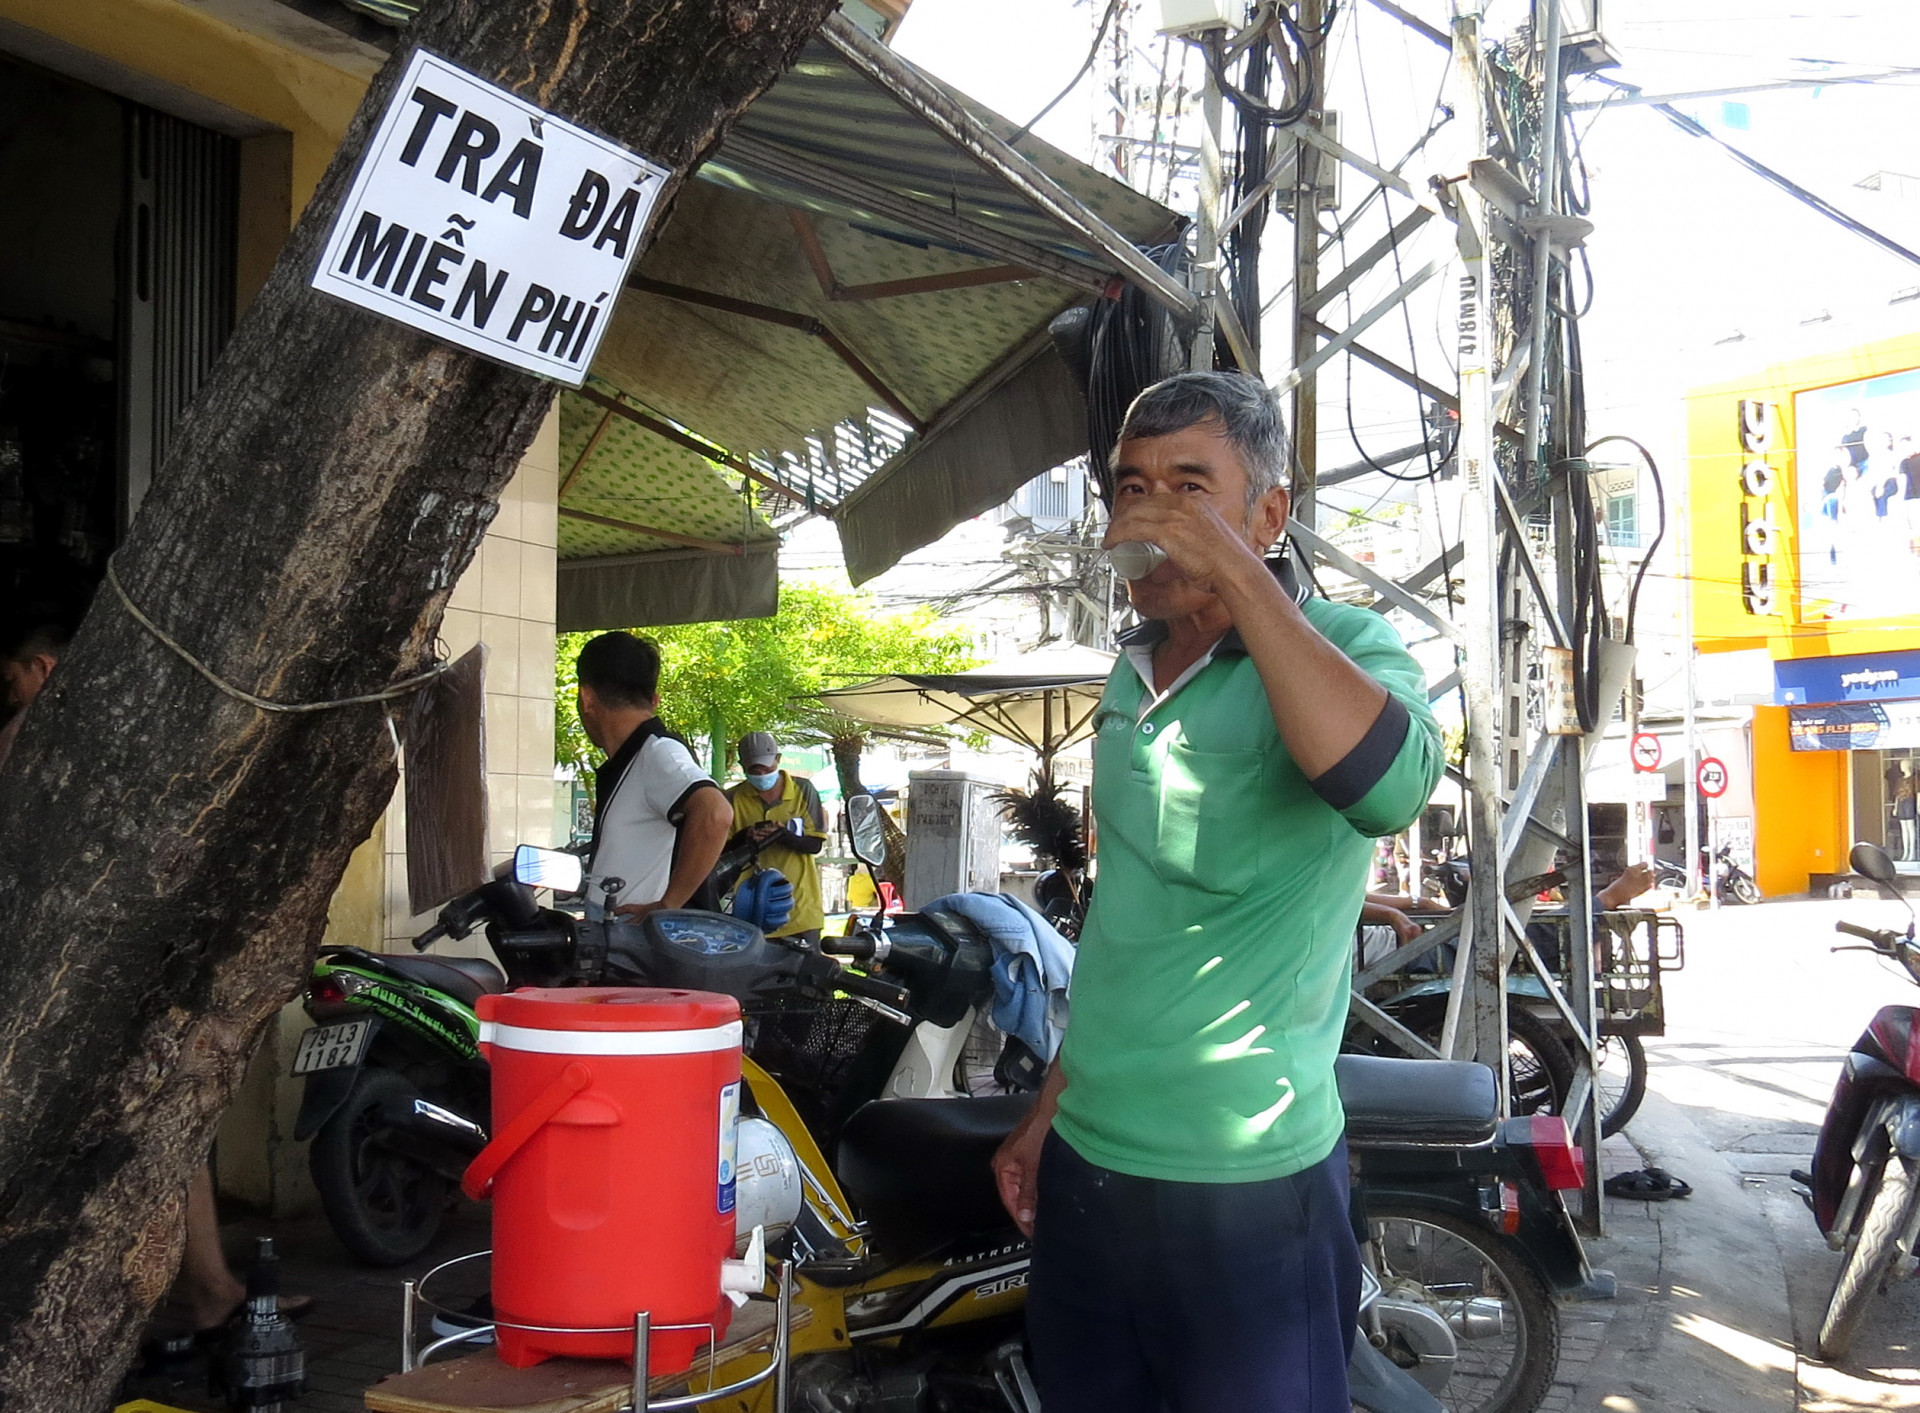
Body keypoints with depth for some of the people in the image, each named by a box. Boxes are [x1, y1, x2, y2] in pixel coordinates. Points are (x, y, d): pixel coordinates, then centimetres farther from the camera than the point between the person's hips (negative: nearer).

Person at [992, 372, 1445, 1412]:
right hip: (1084, 1162, 7)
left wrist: (1233, 569, -29)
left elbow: (1386, 783, -34)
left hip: (1244, 1184, -6)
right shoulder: (1133, 674, 11)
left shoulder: (1344, 648, -10)